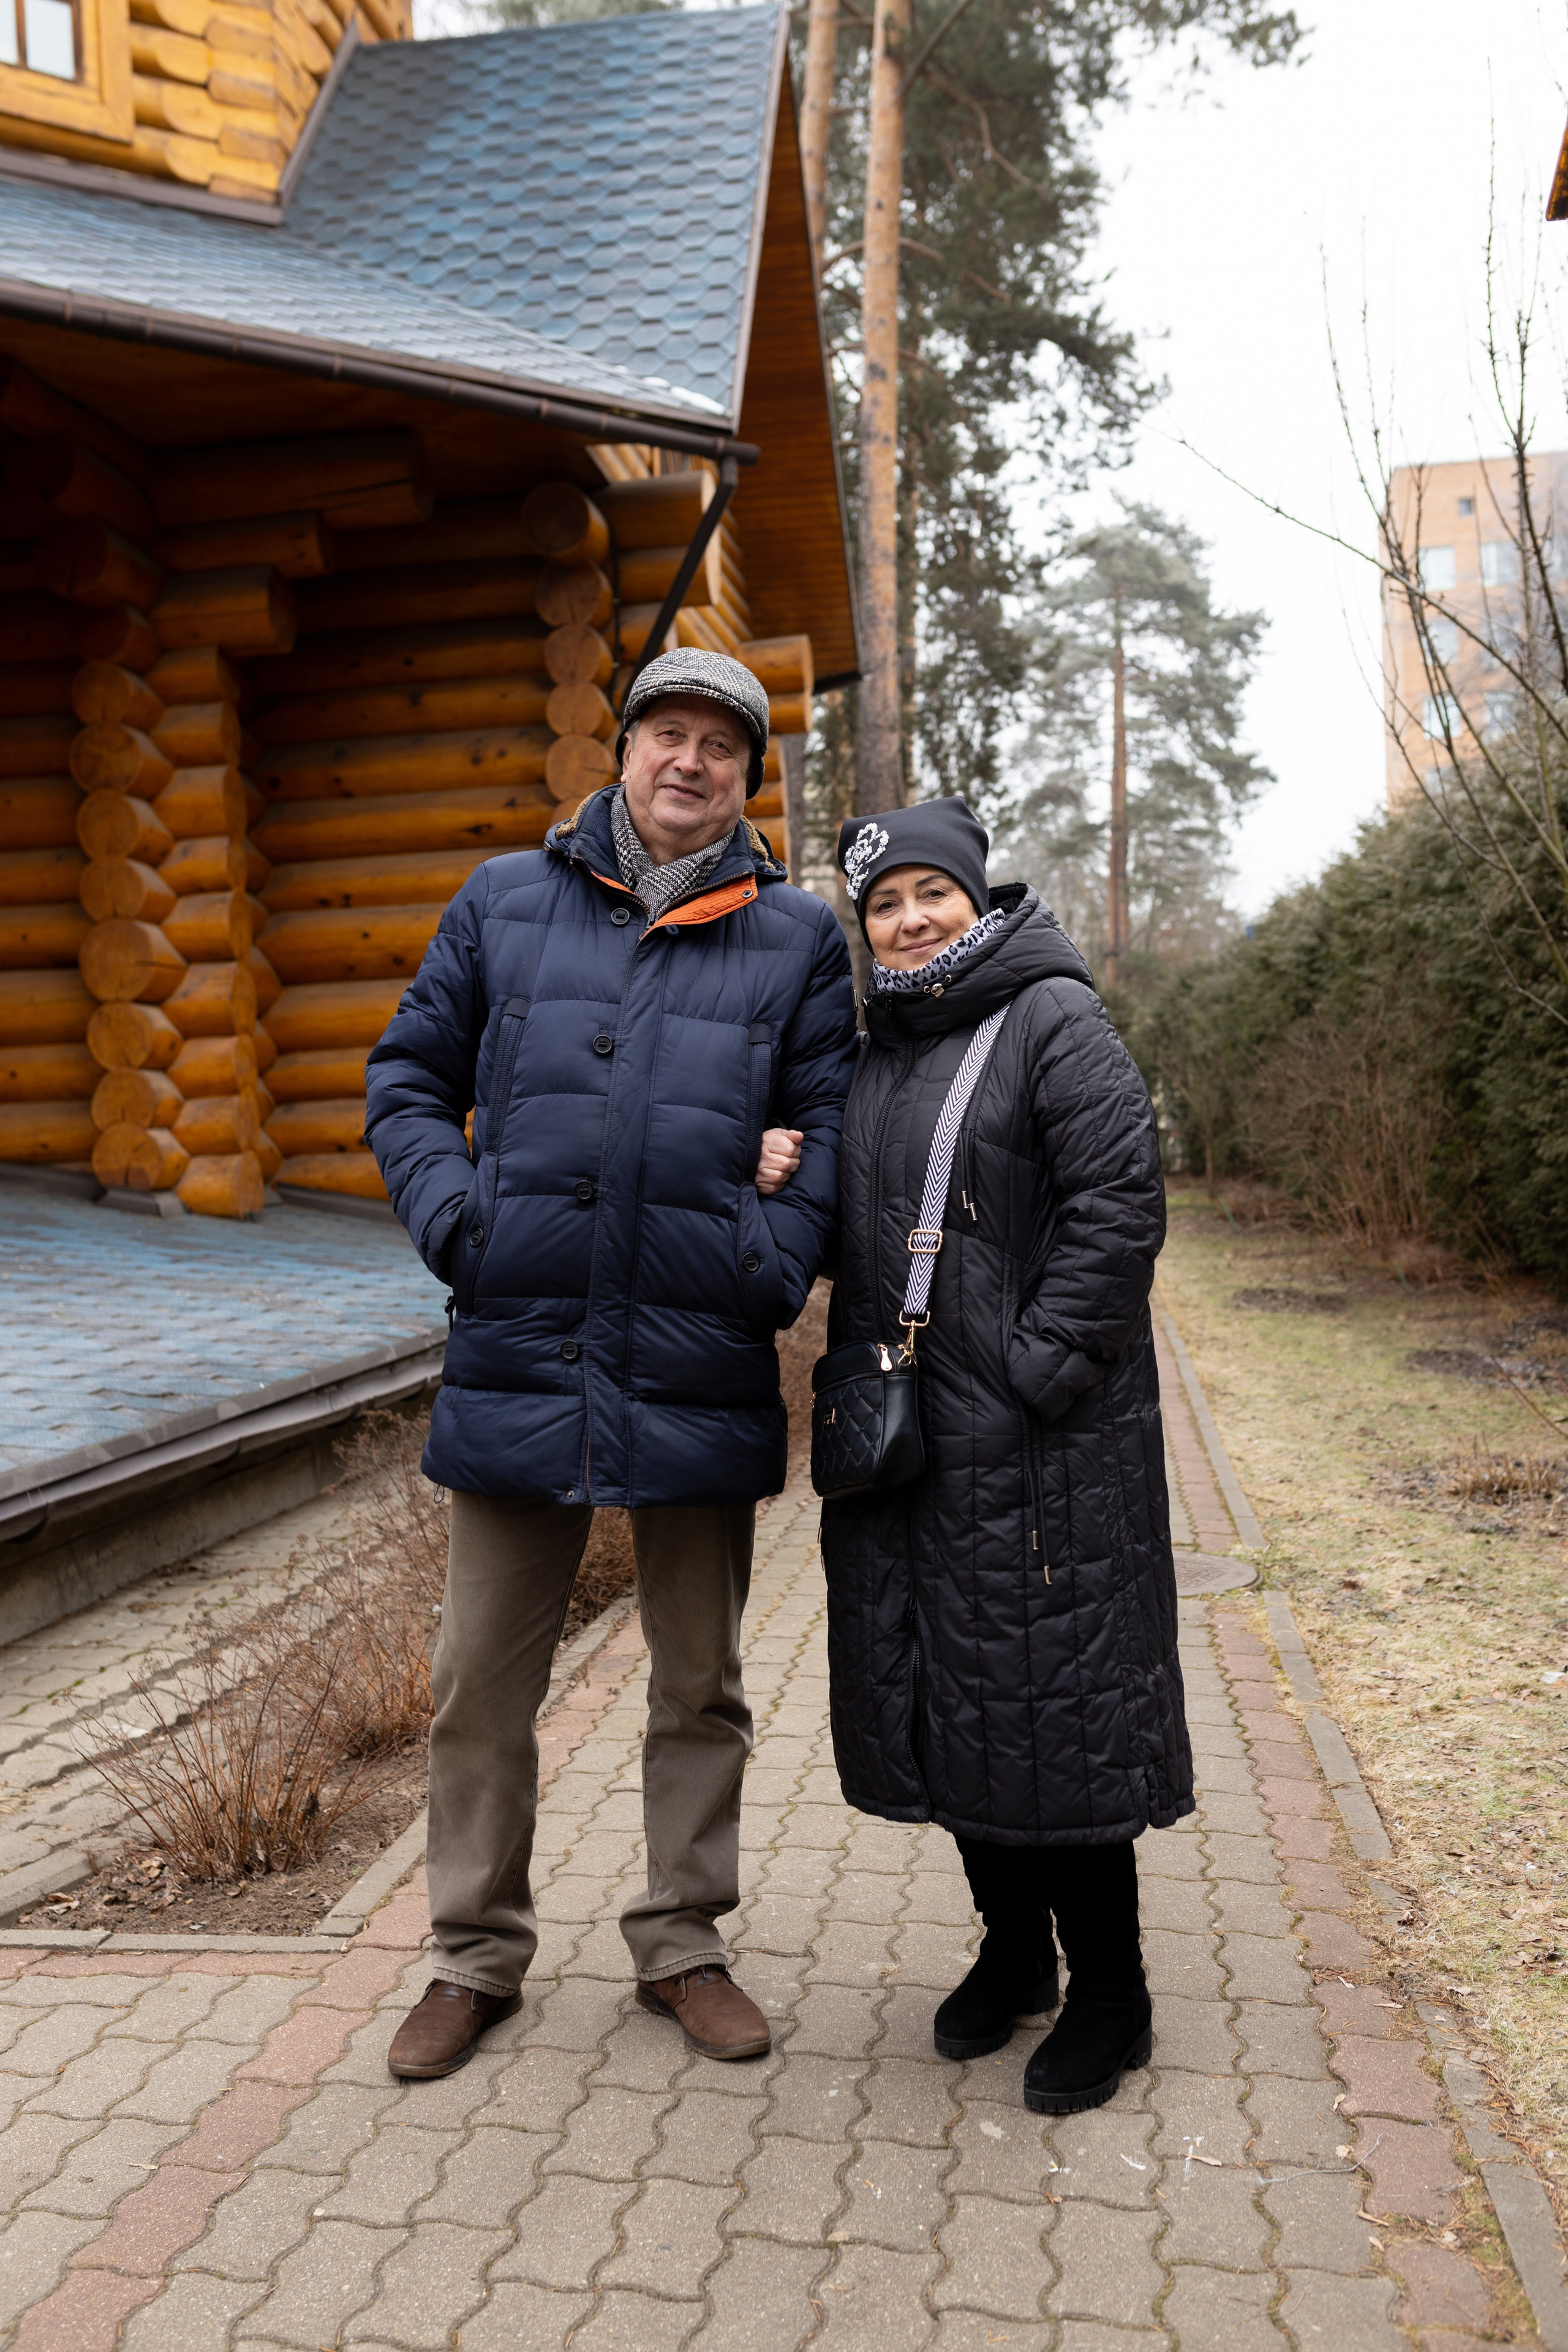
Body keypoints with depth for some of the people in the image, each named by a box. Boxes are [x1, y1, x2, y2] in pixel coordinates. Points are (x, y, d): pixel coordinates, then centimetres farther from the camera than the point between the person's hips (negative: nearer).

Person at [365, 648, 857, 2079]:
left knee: (700, 1684, 15)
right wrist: (456, 1221, -6)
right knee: (483, 1681, 11)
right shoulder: (504, 904, 7)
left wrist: (769, 1266, -11)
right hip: (519, 1358, 1)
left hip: (702, 1374, 0)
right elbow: (409, 1083, 10)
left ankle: (683, 1944, 35)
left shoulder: (796, 936, 5)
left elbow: (829, 1128, 4)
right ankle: (478, 1952, 32)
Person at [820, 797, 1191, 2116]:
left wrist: (1042, 1366, -18)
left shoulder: (1053, 1020, -8)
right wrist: (862, 1389, 5)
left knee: (1051, 1698, 2)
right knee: (944, 1698, 14)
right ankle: (1014, 1952, 34)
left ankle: (1109, 1996, 22)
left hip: (1039, 1443, -7)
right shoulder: (878, 1048, 13)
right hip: (907, 1438, 7)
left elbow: (1123, 1199, -16)